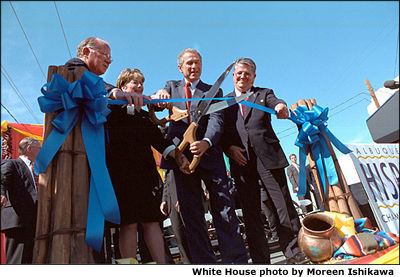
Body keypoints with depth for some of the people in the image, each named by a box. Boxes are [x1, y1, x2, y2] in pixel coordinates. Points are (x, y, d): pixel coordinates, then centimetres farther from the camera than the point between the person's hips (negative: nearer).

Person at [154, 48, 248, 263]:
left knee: (223, 209, -4)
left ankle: (237, 262, 5)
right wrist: (159, 95, -23)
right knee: (190, 213, 3)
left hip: (209, 155, -1)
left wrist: (206, 142, -24)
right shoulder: (172, 86, 21)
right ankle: (205, 263, 13)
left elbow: (217, 119, -3)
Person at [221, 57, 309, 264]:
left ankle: (295, 253, 15)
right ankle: (261, 261, 13)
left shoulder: (264, 94, 16)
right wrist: (229, 148, -8)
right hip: (241, 161, 1)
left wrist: (281, 106, -30)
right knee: (250, 213, 3)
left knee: (283, 205, -1)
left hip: (268, 157, 0)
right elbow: (220, 131, 10)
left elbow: (275, 103, -6)